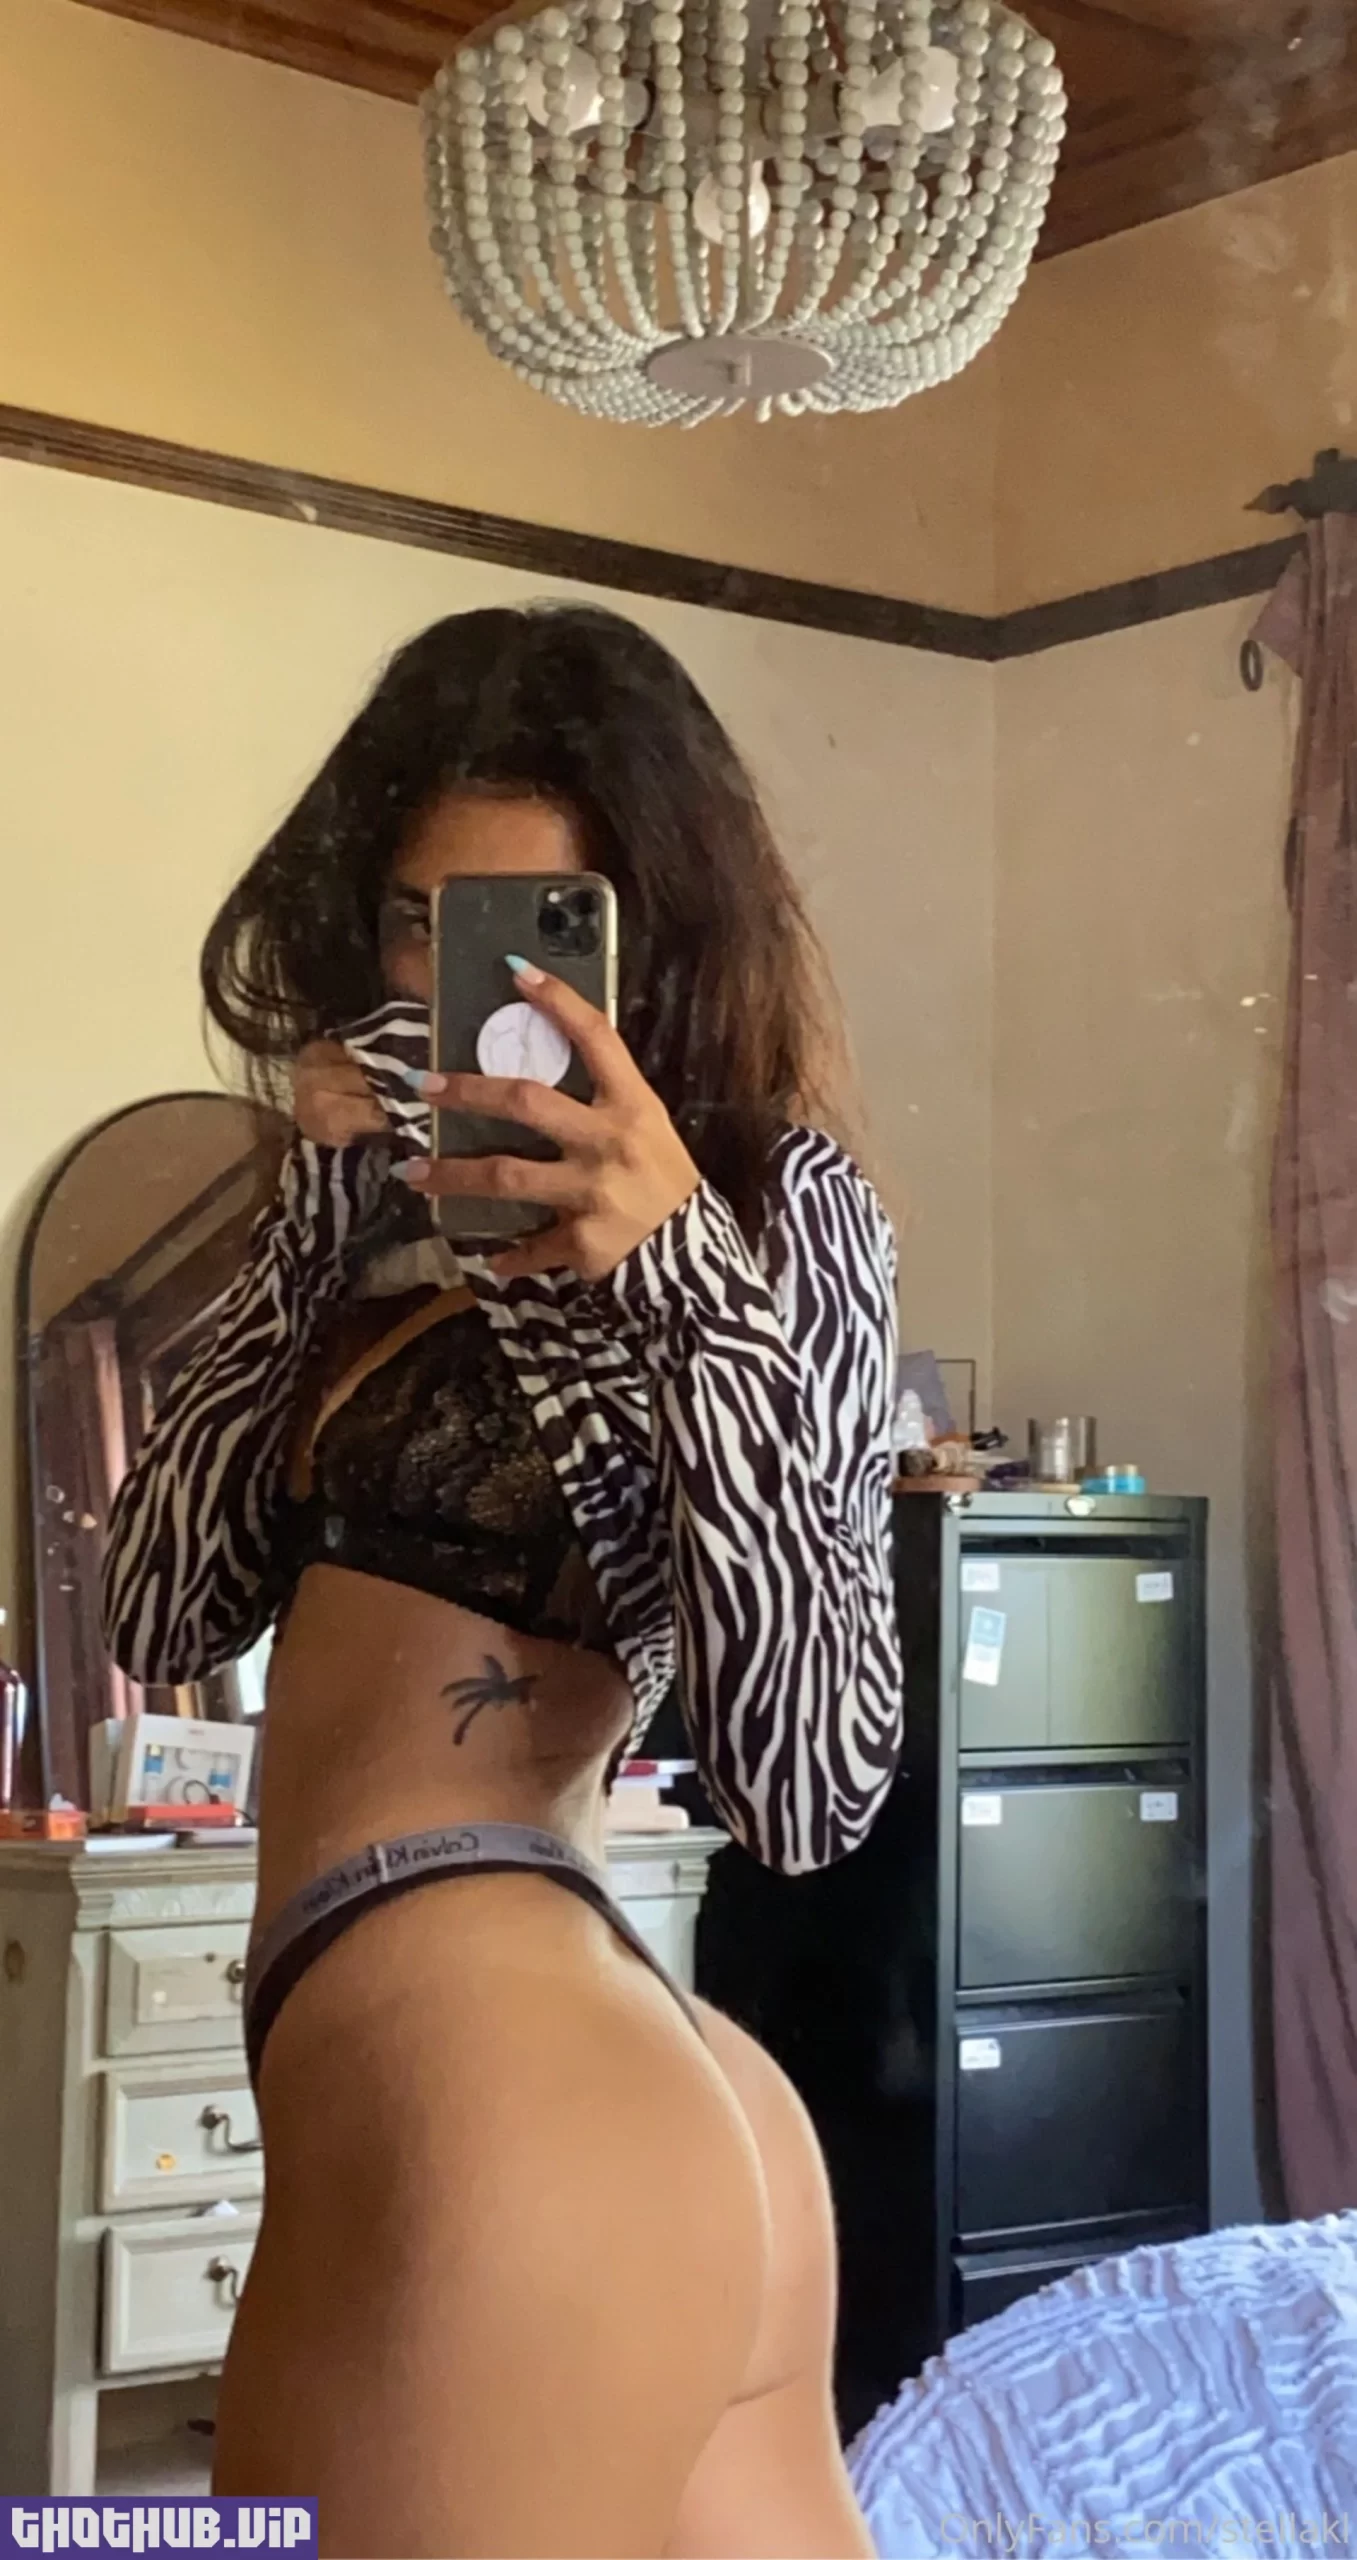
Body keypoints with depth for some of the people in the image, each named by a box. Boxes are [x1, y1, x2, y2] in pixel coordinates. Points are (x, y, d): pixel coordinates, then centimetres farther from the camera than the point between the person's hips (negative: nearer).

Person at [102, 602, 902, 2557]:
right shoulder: (419, 1225, 16)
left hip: (498, 2122, -8)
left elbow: (804, 1788, -15)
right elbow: (163, 1612, 8)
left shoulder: (780, 1205, -5)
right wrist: (326, 1205, 1)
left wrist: (686, 1281, -23)